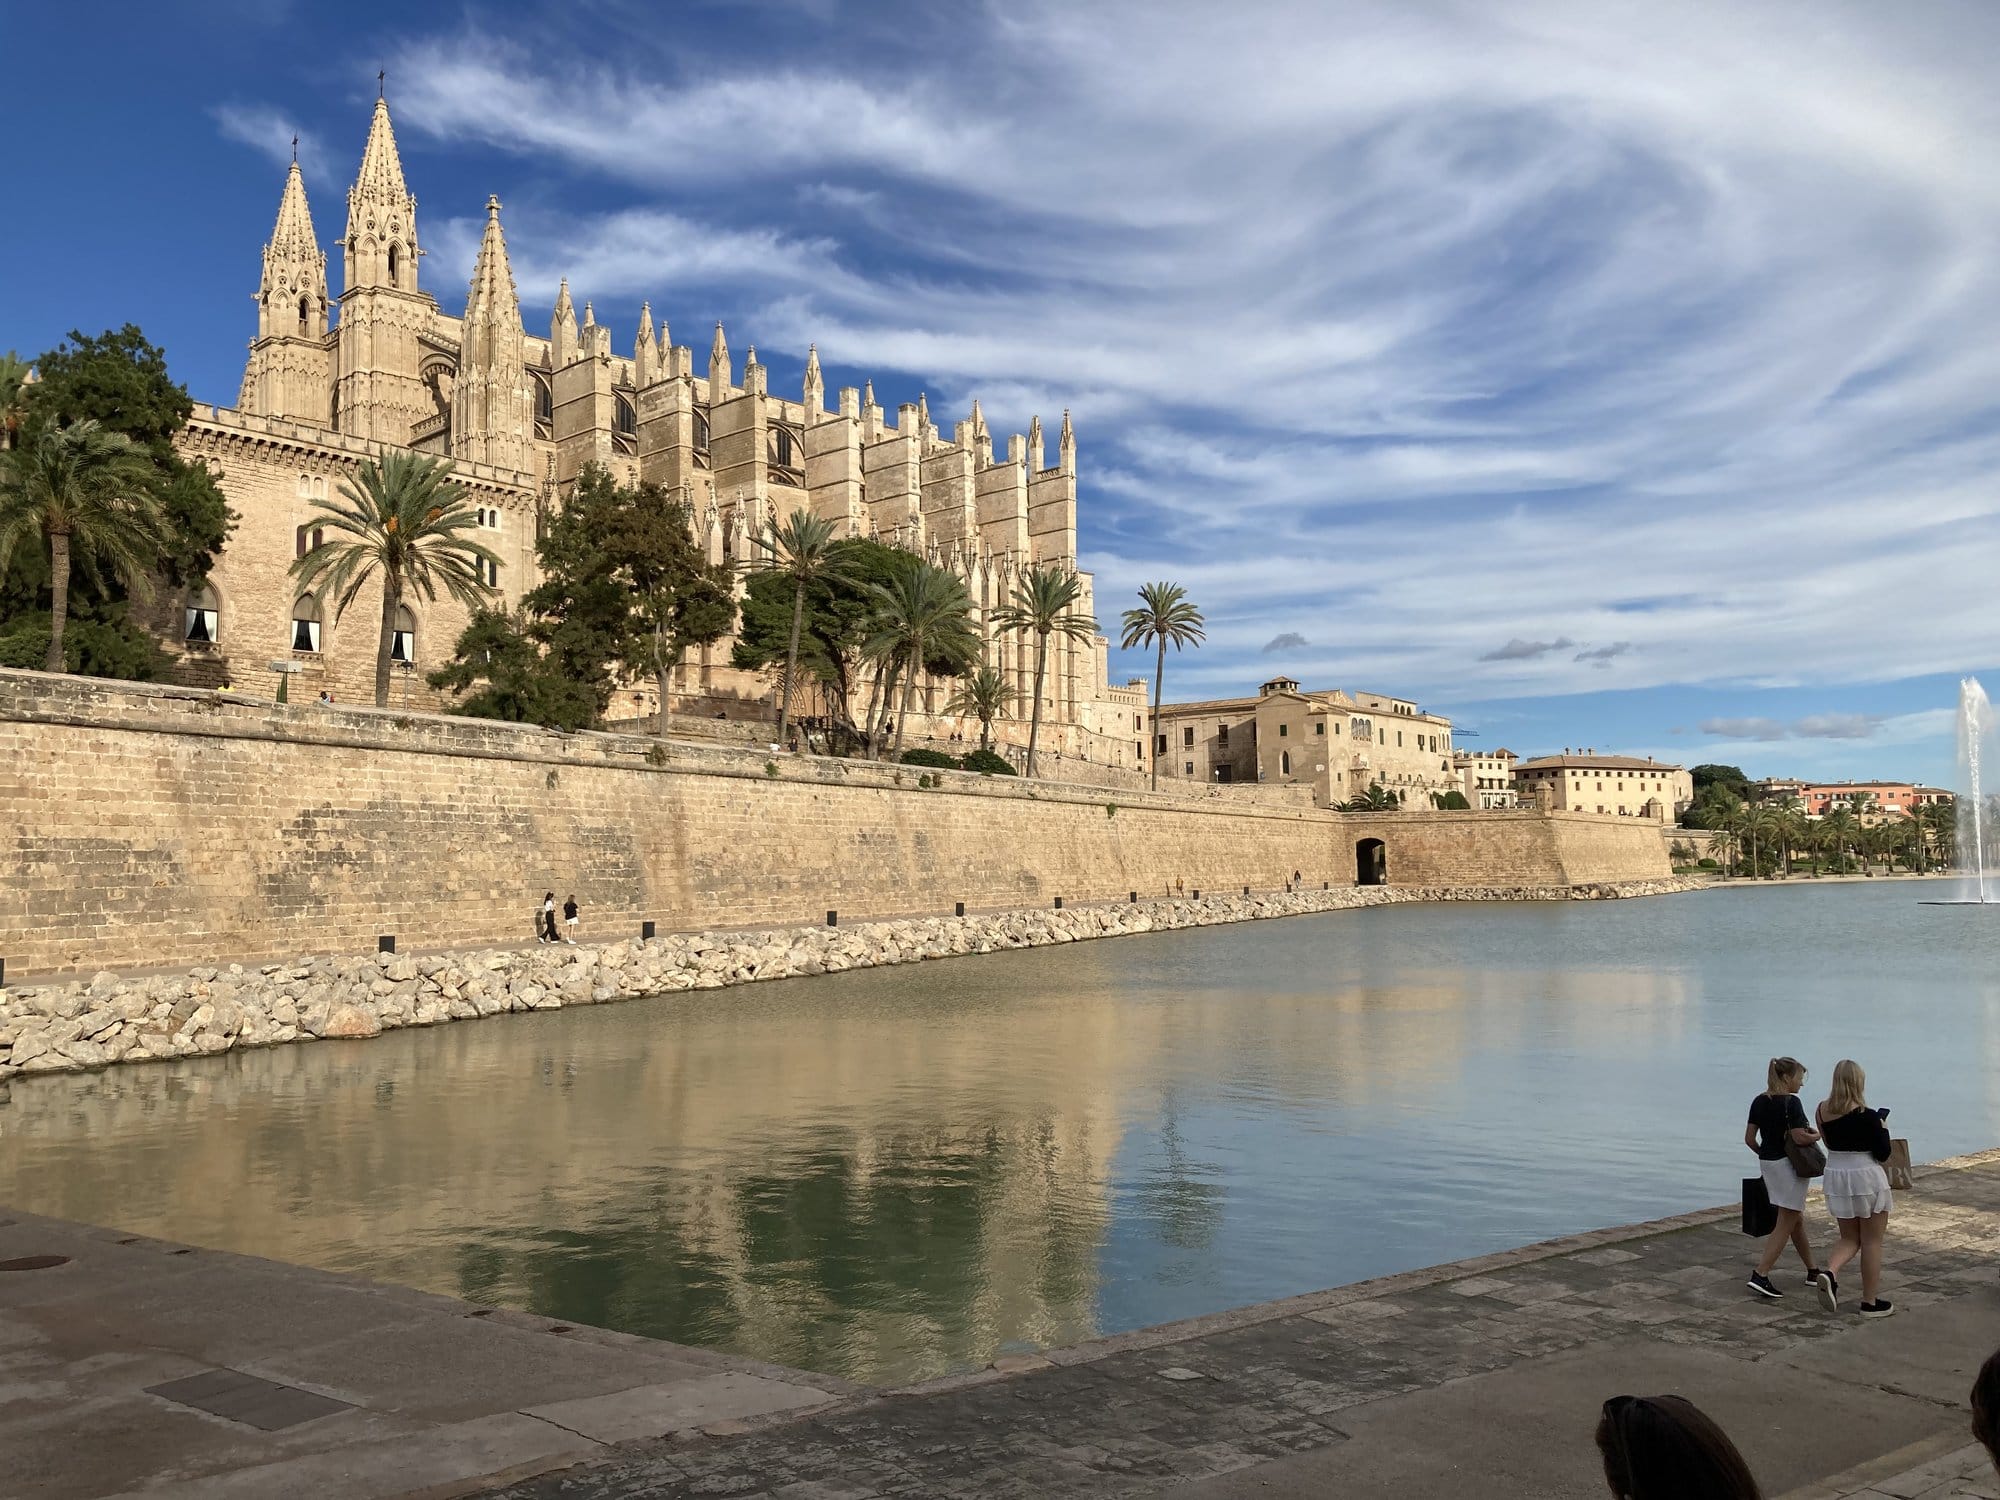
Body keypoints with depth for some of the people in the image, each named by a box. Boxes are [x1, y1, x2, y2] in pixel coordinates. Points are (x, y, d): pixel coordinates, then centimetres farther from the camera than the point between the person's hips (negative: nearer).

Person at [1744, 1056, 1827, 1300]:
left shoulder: (1759, 1102, 5)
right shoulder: (1791, 1103, -17)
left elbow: (1749, 1138, 6)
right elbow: (1800, 1138, -23)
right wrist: (1817, 1135, -3)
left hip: (1767, 1163, 8)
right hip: (1789, 1164, -8)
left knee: (1797, 1219, 20)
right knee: (1785, 1224, -3)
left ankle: (1812, 1272, 31)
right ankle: (1760, 1275, -10)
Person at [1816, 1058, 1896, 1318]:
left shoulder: (1823, 1111, -2)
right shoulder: (1867, 1116, -18)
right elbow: (1883, 1154, -12)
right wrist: (1884, 1130, 5)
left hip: (1835, 1176, 5)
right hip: (1866, 1178, -5)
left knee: (1850, 1238, 17)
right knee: (1872, 1242, 9)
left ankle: (1830, 1273, -11)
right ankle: (1871, 1302, 16)